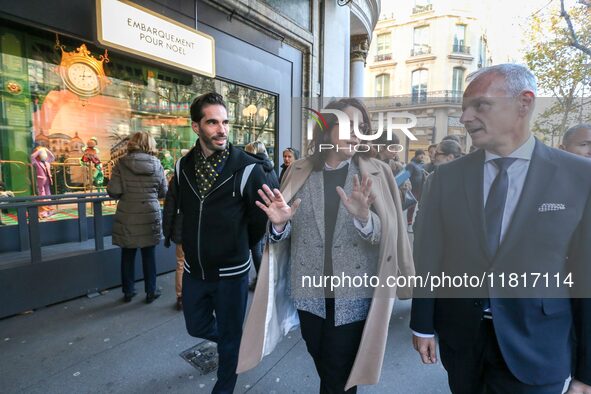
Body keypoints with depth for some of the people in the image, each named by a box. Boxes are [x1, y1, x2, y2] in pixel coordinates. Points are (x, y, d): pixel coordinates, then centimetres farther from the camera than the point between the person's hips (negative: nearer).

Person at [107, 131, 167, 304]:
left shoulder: (122, 164, -8)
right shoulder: (156, 164, -4)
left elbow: (113, 192, -11)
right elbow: (163, 192, 2)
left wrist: (127, 194, 9)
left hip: (127, 218, 0)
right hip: (150, 217, 1)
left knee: (128, 255, 14)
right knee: (149, 255, 12)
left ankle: (128, 291, 27)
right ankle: (151, 292, 22)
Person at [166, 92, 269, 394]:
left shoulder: (248, 169, -18)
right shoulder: (183, 167, -3)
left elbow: (260, 220, -8)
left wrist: (237, 249, 4)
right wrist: (193, 243, 12)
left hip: (231, 273, -4)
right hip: (193, 270, 5)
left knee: (229, 338, 15)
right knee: (197, 327, 24)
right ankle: (232, 342, 55)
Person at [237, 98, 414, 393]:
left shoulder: (376, 173, -4)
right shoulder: (300, 172, 0)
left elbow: (385, 236, -11)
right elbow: (283, 235, 2)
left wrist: (363, 217, -31)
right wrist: (279, 225, -21)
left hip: (354, 295, -2)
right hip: (309, 292, 2)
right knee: (323, 367, 24)